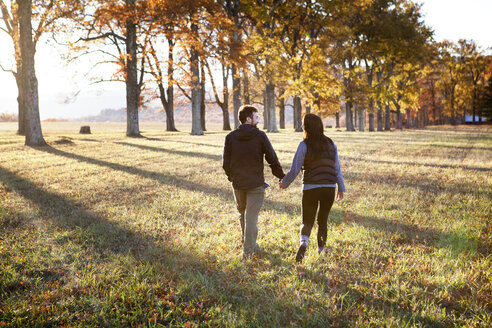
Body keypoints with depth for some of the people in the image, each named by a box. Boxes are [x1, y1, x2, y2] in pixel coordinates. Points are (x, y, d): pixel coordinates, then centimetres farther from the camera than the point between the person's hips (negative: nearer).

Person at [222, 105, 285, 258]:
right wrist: (281, 176, 8)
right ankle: (248, 249, 1)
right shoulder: (260, 136, -9)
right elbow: (272, 159, -5)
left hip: (238, 183, 4)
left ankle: (246, 242, 37)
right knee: (251, 216, 1)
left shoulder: (230, 137, -1)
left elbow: (225, 163, 1)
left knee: (243, 214, 21)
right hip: (256, 183, -3)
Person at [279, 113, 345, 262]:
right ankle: (321, 250, 26)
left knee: (307, 221, 7)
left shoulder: (304, 145, -8)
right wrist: (341, 188, 15)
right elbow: (337, 168, 7)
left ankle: (303, 243, -20)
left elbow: (294, 170, -7)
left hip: (310, 189, -3)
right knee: (323, 220, 21)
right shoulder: (331, 144, 4)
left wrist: (284, 183, 9)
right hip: (329, 188, 3)